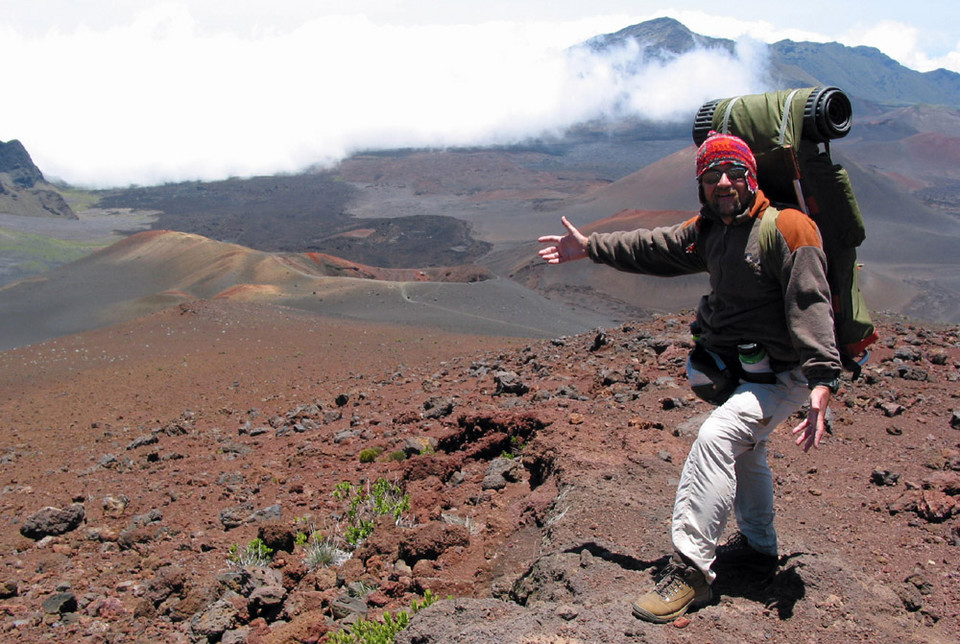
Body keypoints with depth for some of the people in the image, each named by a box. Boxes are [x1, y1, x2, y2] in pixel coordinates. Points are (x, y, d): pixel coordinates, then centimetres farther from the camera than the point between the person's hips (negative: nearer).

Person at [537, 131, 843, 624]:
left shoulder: (787, 228, -21)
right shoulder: (708, 231, 3)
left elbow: (811, 305, -28)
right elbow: (653, 248, 15)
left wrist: (822, 382, -37)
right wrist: (589, 247, 16)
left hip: (780, 375, -9)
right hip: (735, 370, 9)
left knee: (714, 438, -27)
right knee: (744, 452, 25)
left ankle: (690, 569, -24)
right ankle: (758, 545, 49)